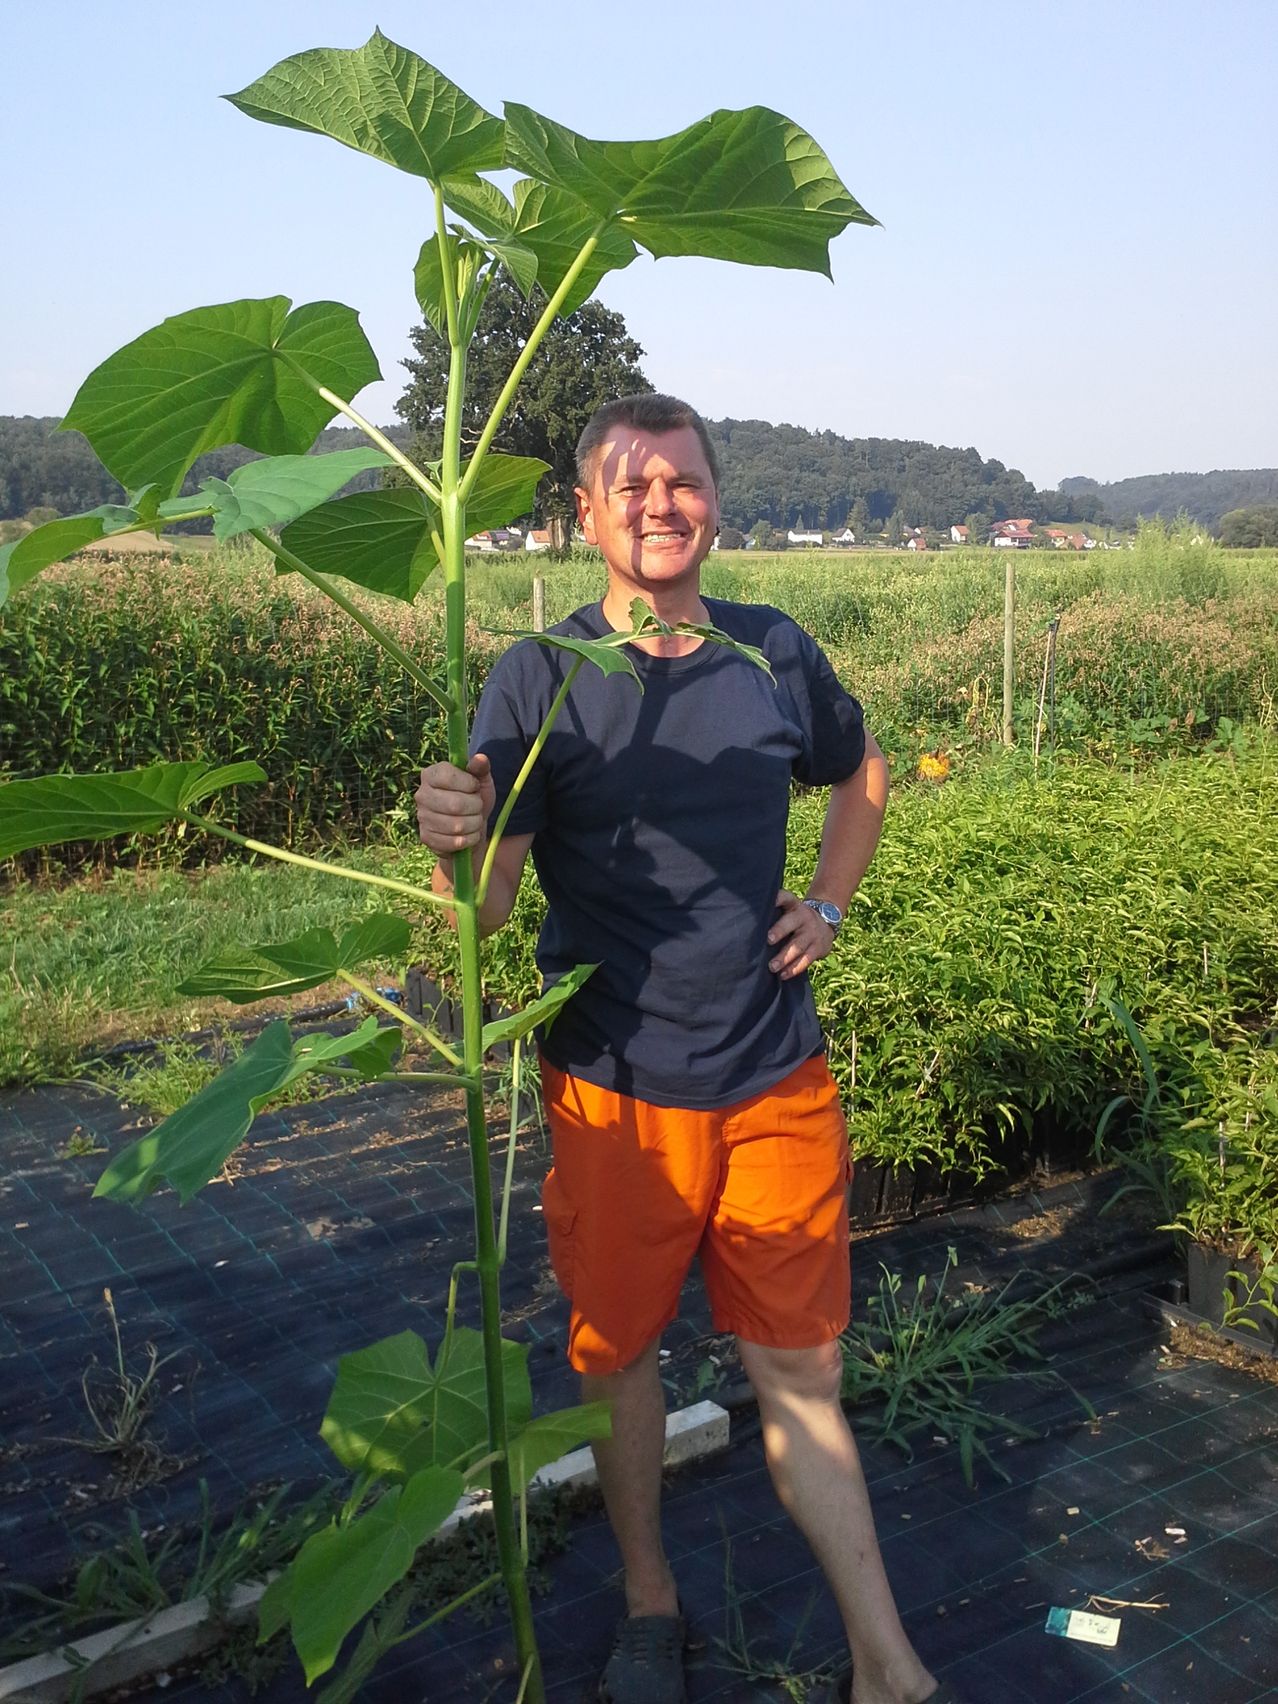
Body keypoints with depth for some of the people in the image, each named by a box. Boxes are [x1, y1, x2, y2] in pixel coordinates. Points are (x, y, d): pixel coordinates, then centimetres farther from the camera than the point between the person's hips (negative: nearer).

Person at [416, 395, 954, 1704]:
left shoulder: (776, 653, 1)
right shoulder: (539, 680, -9)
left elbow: (861, 775, 21)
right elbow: (488, 905, -16)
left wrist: (825, 909, 8)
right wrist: (450, 844, -37)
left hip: (778, 1079, 2)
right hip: (616, 1090, -2)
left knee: (799, 1366, 10)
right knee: (619, 1351, 14)